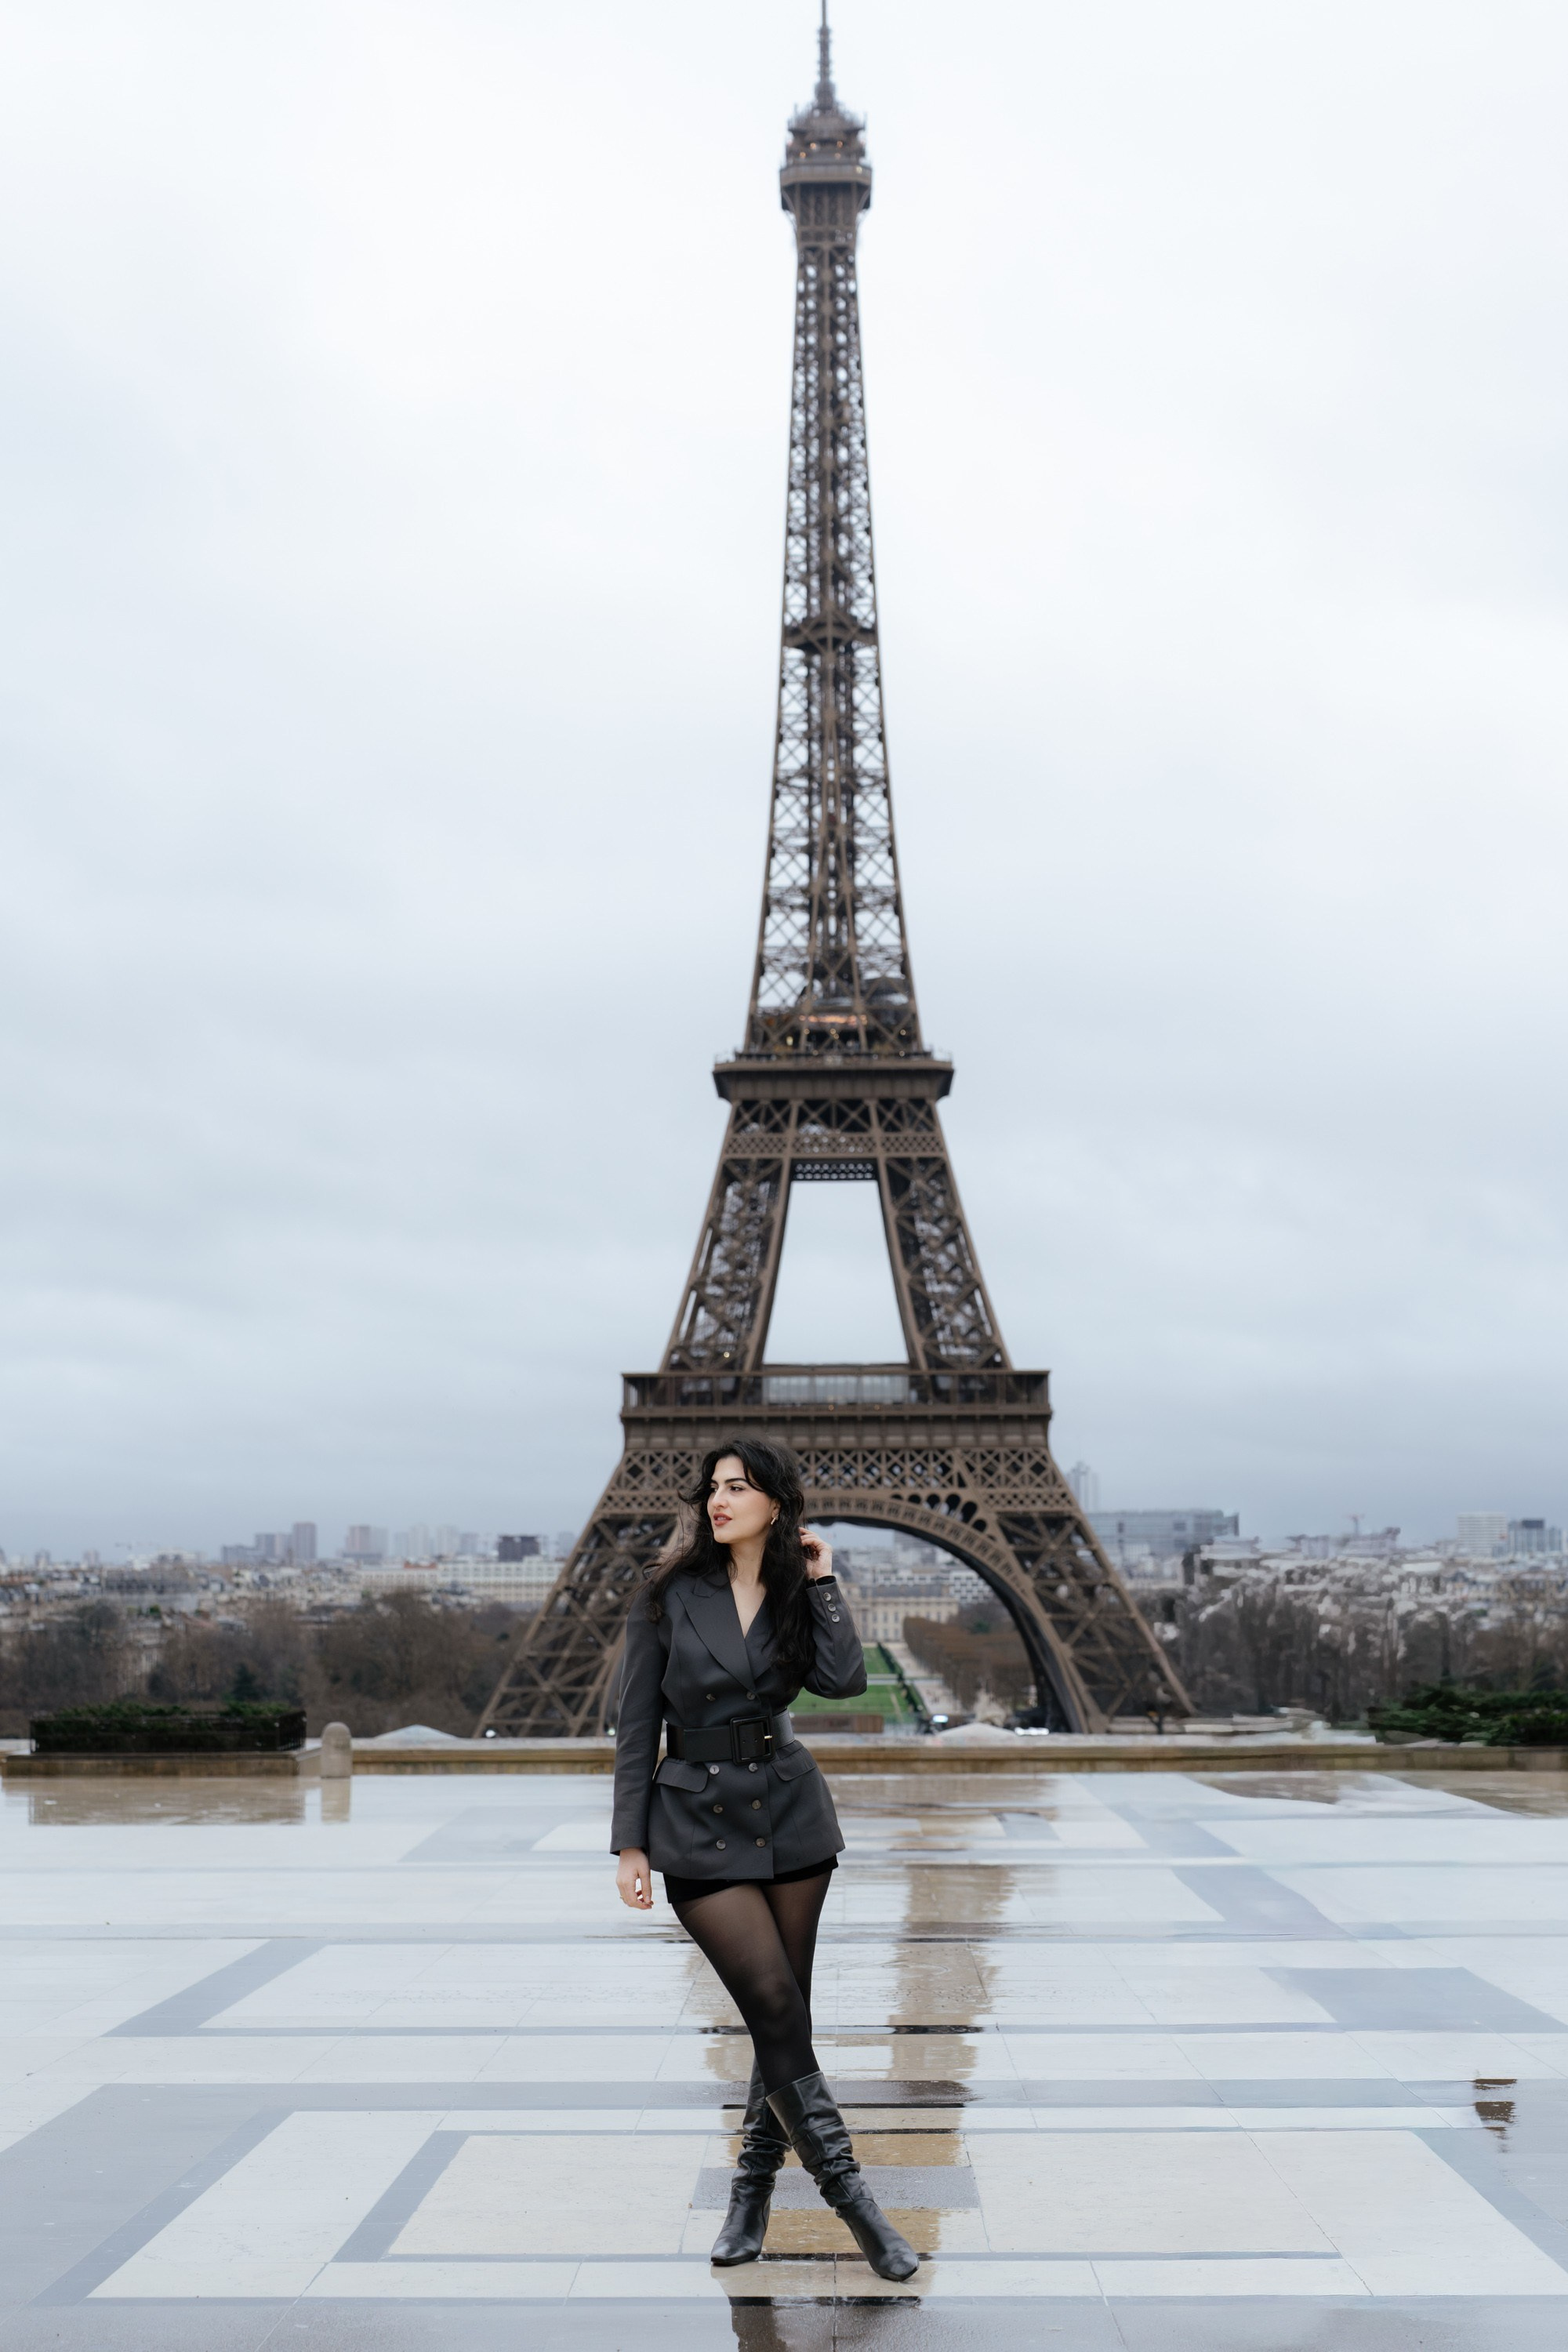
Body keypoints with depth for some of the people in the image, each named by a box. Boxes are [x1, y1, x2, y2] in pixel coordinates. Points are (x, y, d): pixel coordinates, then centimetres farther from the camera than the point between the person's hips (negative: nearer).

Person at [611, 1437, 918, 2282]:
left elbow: (844, 1681, -14)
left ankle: (752, 2192, 23)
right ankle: (850, 2196, -2)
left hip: (791, 1815, 3)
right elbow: (636, 1727, -3)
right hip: (698, 1821, -3)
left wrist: (821, 1584, -8)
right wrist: (631, 1845, -6)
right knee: (774, 2006, -10)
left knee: (783, 2013, 6)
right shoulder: (669, 1597, -4)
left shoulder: (797, 1596, 4)